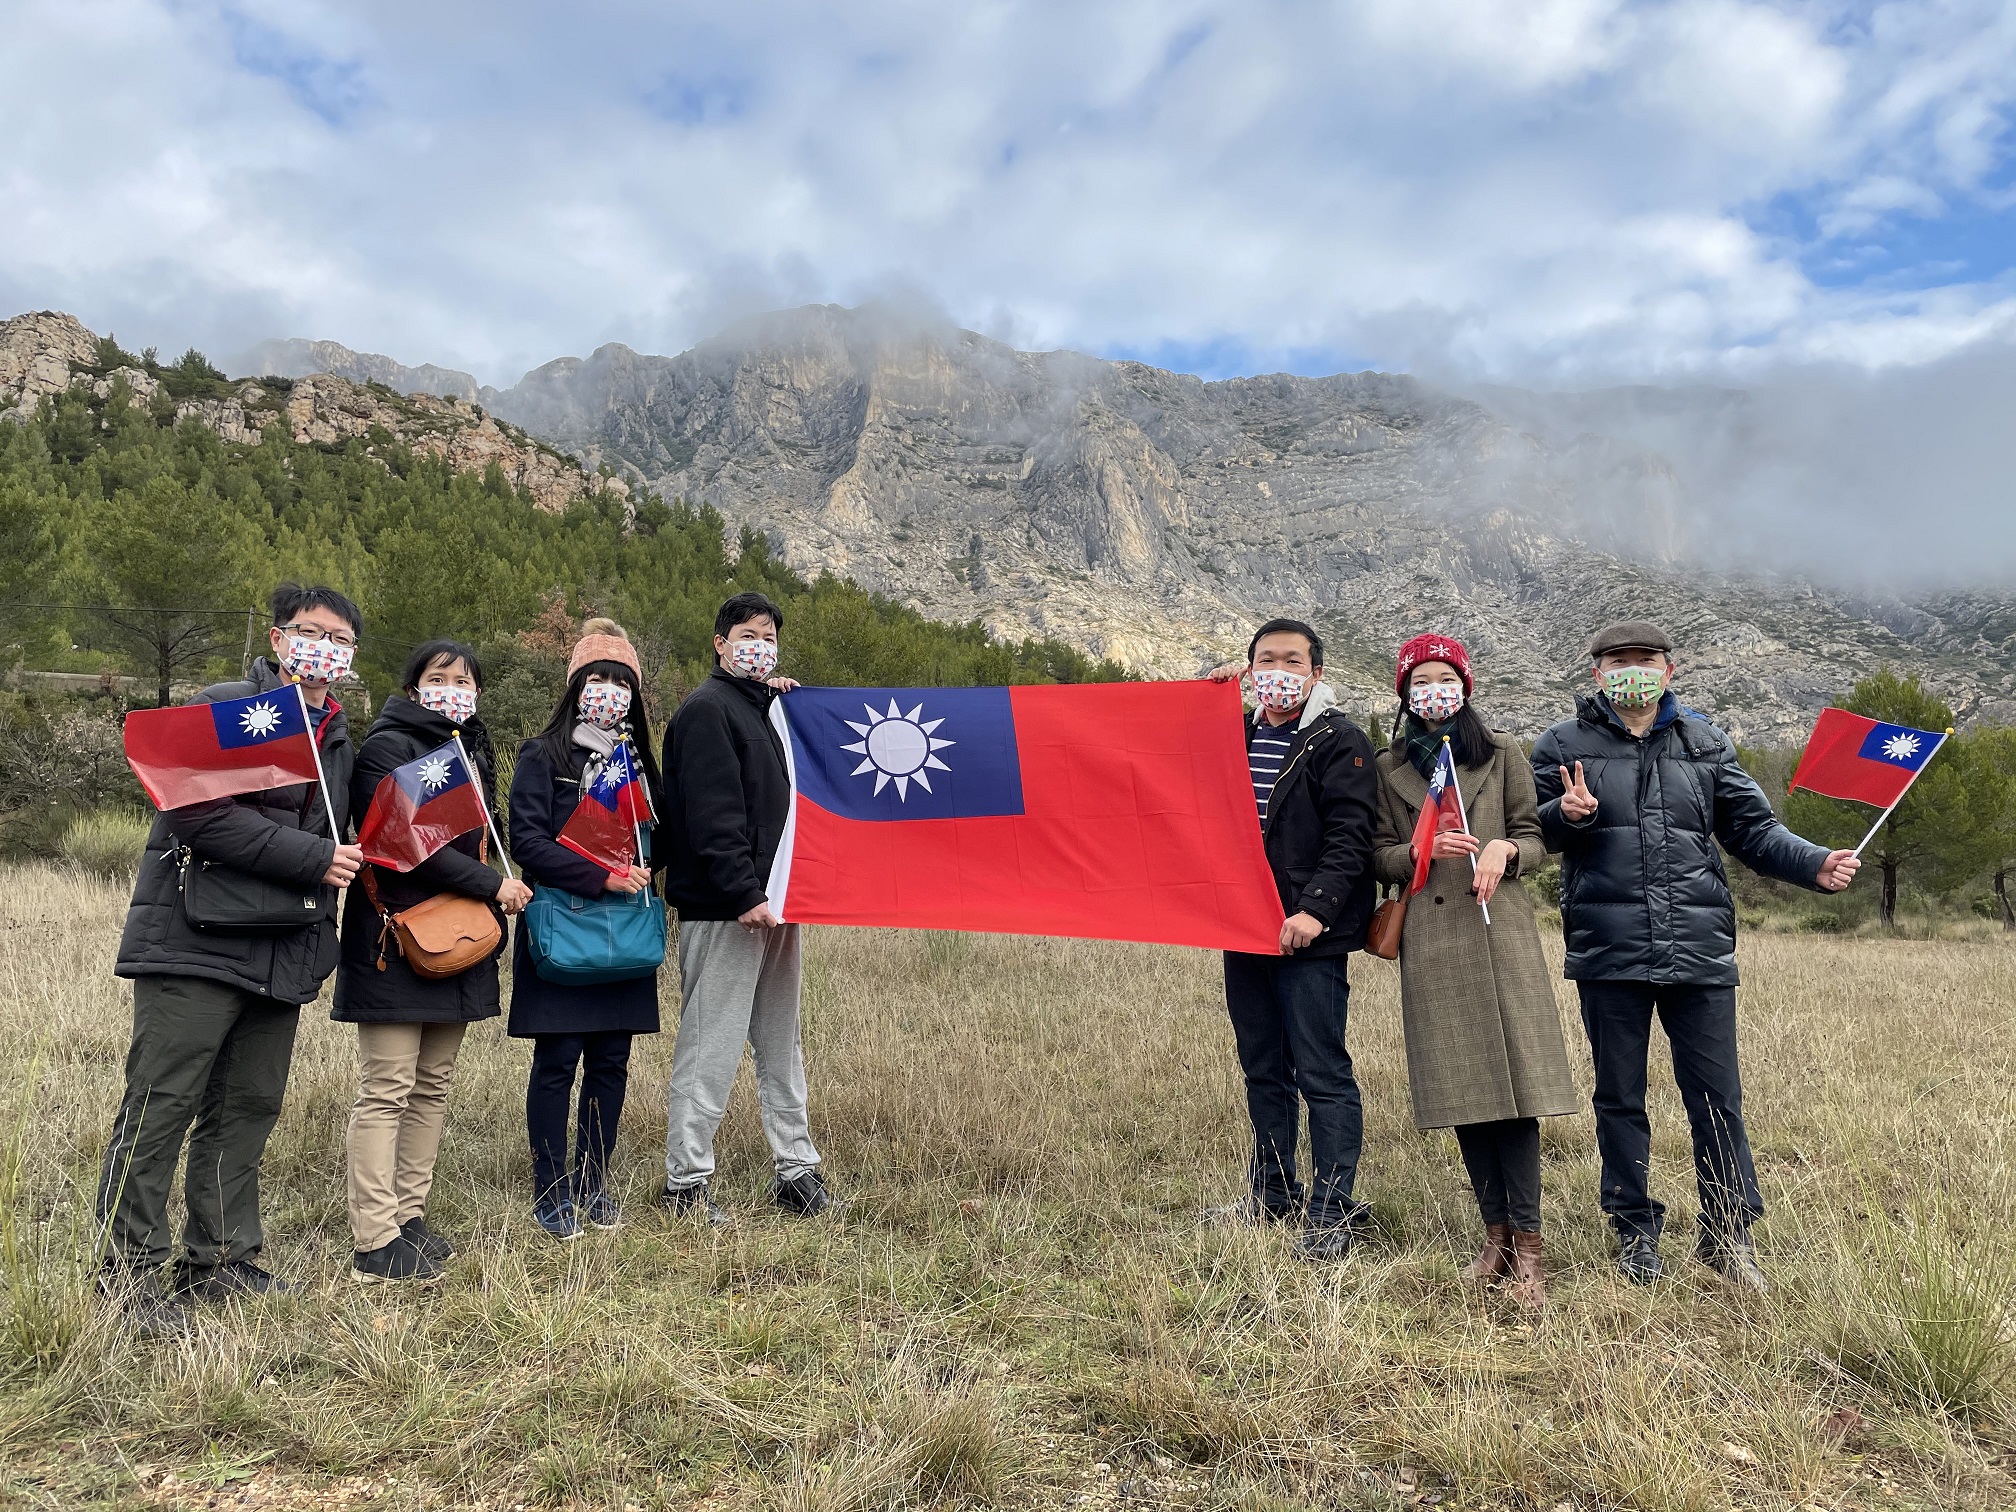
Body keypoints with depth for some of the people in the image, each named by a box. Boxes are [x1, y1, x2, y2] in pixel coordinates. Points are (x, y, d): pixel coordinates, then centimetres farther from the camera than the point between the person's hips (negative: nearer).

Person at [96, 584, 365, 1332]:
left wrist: (316, 947, 18)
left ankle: (220, 1258, 22)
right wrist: (314, 859, -17)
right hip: (195, 944, -7)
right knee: (159, 1110, -2)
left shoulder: (337, 740, 18)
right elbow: (200, 815, -19)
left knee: (248, 1109, 11)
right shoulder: (223, 708, -6)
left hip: (281, 956, 7)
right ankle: (129, 1267, 9)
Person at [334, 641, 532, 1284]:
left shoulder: (473, 749, 17)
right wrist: (493, 886, -14)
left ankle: (408, 1214, 20)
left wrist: (493, 905, 8)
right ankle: (375, 1243, 0)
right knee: (387, 1089, -5)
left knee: (433, 1086, 11)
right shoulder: (386, 747, -8)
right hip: (397, 936, -8)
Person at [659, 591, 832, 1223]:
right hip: (724, 910, -9)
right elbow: (712, 814, -19)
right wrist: (744, 895, -22)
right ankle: (686, 1183, 8)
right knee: (710, 1048, -3)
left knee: (780, 1043, 14)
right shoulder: (707, 709, -9)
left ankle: (796, 1170, 23)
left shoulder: (762, 708, 18)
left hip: (770, 901, 9)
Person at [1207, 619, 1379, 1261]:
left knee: (1323, 1074, -3)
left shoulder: (1340, 742, -4)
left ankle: (1332, 1213, 5)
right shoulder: (1239, 737, 16)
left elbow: (1350, 836, -12)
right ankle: (1271, 1192, 28)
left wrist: (1315, 909, -22)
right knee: (1263, 1070, 16)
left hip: (1310, 936, -7)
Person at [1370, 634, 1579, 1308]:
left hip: (1499, 930, -1)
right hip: (1431, 940, 1)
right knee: (1459, 1086, 3)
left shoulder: (1502, 753, 9)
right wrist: (1424, 850, -11)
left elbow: (1535, 841, 9)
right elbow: (1381, 857, 9)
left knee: (1513, 1079, -7)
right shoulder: (1390, 766, 11)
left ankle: (1526, 1242, -2)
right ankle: (1495, 1233, 15)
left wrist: (1504, 849, -12)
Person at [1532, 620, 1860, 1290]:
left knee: (1717, 1097, 5)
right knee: (1619, 1099, 9)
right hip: (1608, 952, -1)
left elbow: (1753, 828, 11)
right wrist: (1564, 815, -17)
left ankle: (1728, 1233, 22)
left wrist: (1816, 864, -6)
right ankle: (1636, 1233, 24)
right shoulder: (1564, 744, 5)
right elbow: (1528, 831, 6)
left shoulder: (1705, 745, 12)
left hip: (1699, 950, 1)